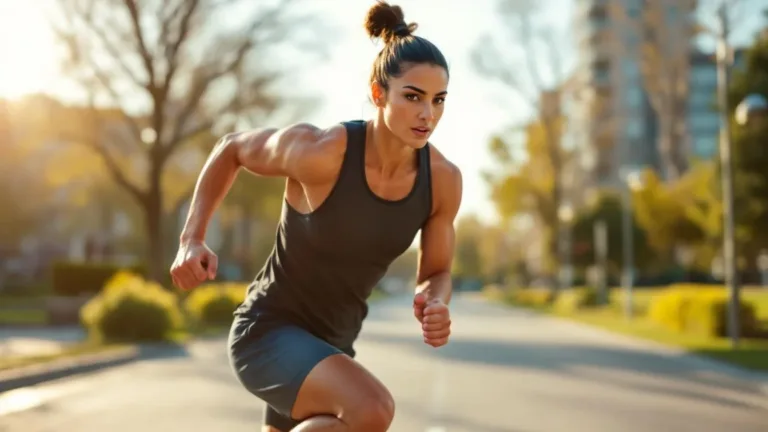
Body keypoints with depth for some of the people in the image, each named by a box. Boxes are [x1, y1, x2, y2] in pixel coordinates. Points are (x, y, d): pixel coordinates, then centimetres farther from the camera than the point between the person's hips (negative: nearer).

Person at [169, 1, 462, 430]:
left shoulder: (444, 178, -11)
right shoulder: (318, 150, -25)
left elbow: (435, 274, 2)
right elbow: (231, 149, -5)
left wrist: (436, 307, -22)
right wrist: (192, 240, -15)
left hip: (329, 344, 7)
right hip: (267, 333, -7)